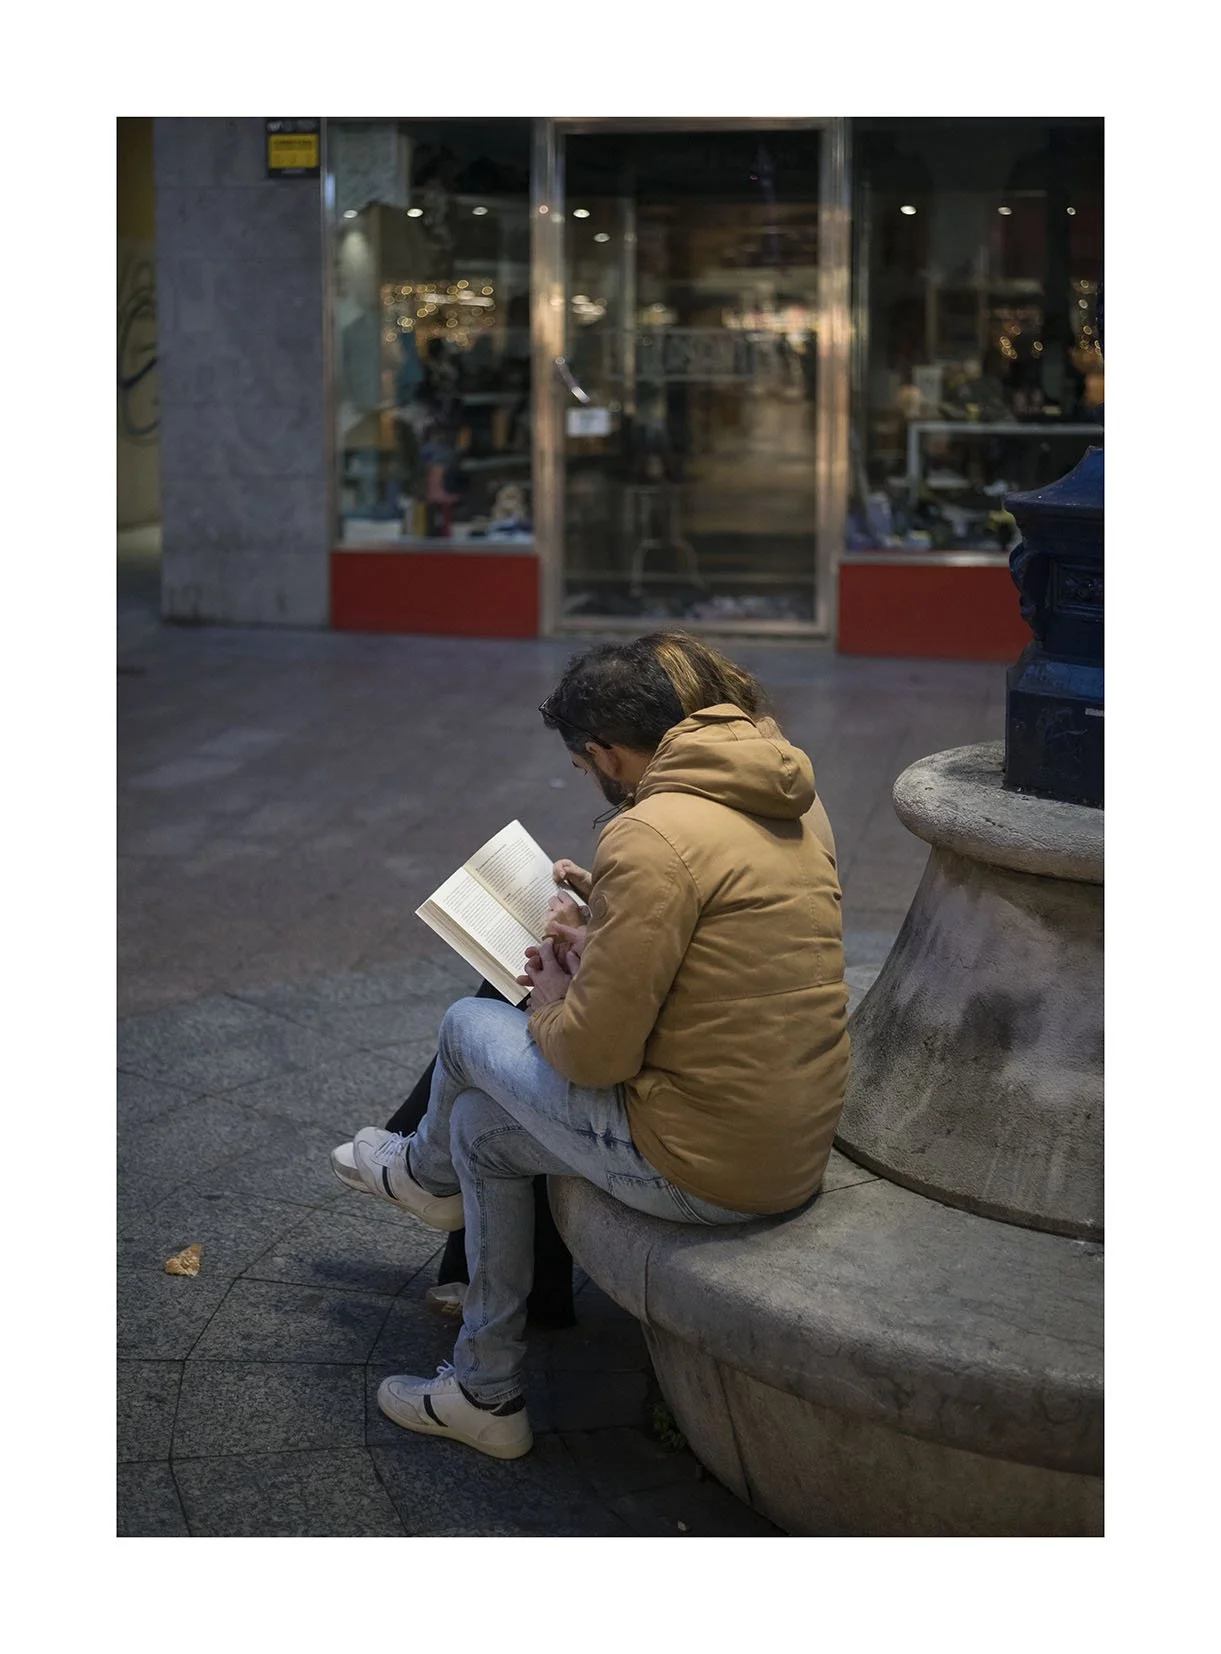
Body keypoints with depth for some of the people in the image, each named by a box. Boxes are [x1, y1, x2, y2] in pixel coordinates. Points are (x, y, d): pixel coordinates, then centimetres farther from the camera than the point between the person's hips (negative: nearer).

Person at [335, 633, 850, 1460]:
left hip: (699, 1171, -9)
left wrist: (550, 1011, 3)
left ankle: (427, 1172, 47)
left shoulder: (652, 836, -23)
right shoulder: (796, 802, 6)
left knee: (471, 1027, 13)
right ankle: (486, 1392, 39)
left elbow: (595, 1055, -20)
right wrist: (605, 943, 19)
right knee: (482, 1126, 23)